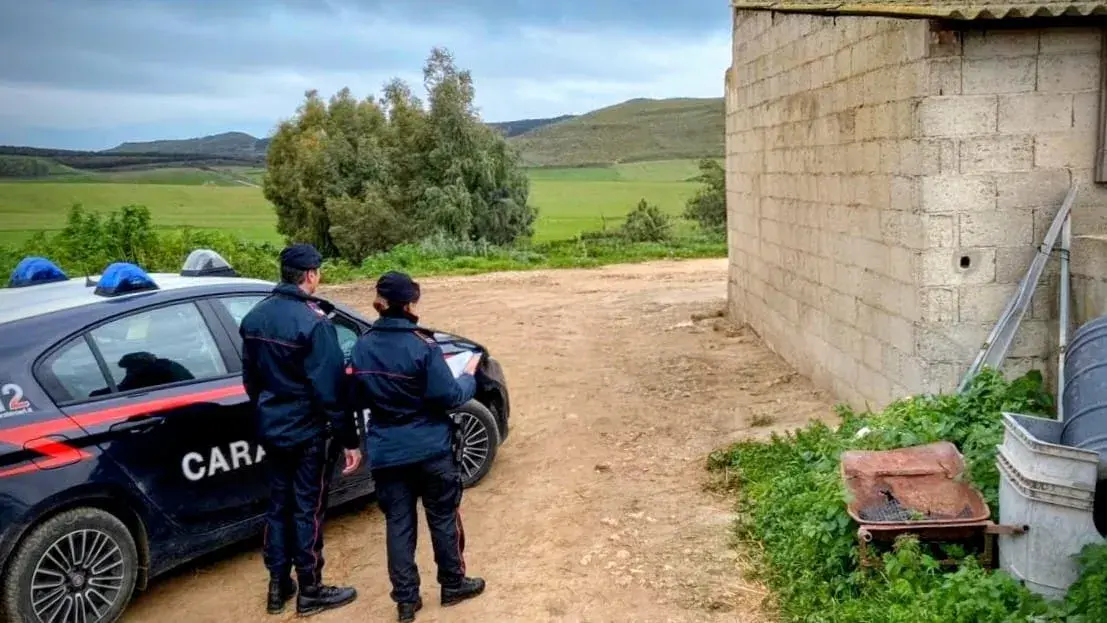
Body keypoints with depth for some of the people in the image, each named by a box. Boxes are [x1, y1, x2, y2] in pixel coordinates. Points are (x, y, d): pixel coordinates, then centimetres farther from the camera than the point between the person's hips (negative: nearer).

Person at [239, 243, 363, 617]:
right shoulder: (313, 322, -21)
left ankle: (278, 586, 27)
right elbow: (330, 390, -22)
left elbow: (250, 379, 13)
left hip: (272, 430, 7)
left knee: (279, 505, 17)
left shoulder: (255, 317, 3)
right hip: (309, 433, -7)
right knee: (308, 510, 4)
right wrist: (349, 440, -15)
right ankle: (310, 592, 17)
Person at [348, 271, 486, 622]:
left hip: (386, 453, 4)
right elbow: (448, 397, -15)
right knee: (442, 517, 12)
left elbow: (357, 400, 9)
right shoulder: (422, 345, -18)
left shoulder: (362, 348, -2)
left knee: (398, 523, 10)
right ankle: (453, 585, 26)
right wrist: (469, 377, 3)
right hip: (430, 448, -4)